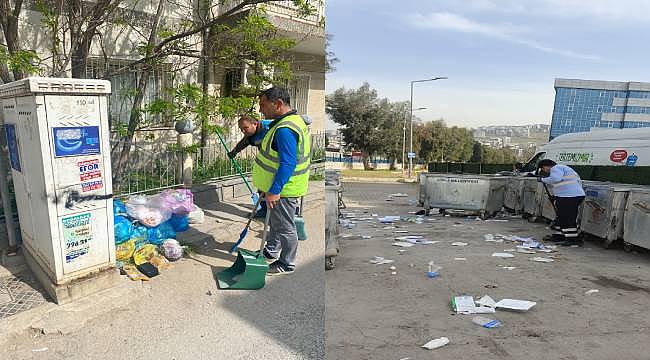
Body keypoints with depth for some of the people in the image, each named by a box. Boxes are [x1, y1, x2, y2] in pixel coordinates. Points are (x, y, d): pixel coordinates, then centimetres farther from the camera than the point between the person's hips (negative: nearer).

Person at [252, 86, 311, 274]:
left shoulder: (285, 130, -27)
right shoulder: (292, 119, 8)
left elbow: (288, 164, -30)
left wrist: (274, 191, -27)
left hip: (283, 189, -10)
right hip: (277, 185, 10)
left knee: (284, 227, 6)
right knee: (275, 222, 25)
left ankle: (287, 264, 22)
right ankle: (271, 251, 44)